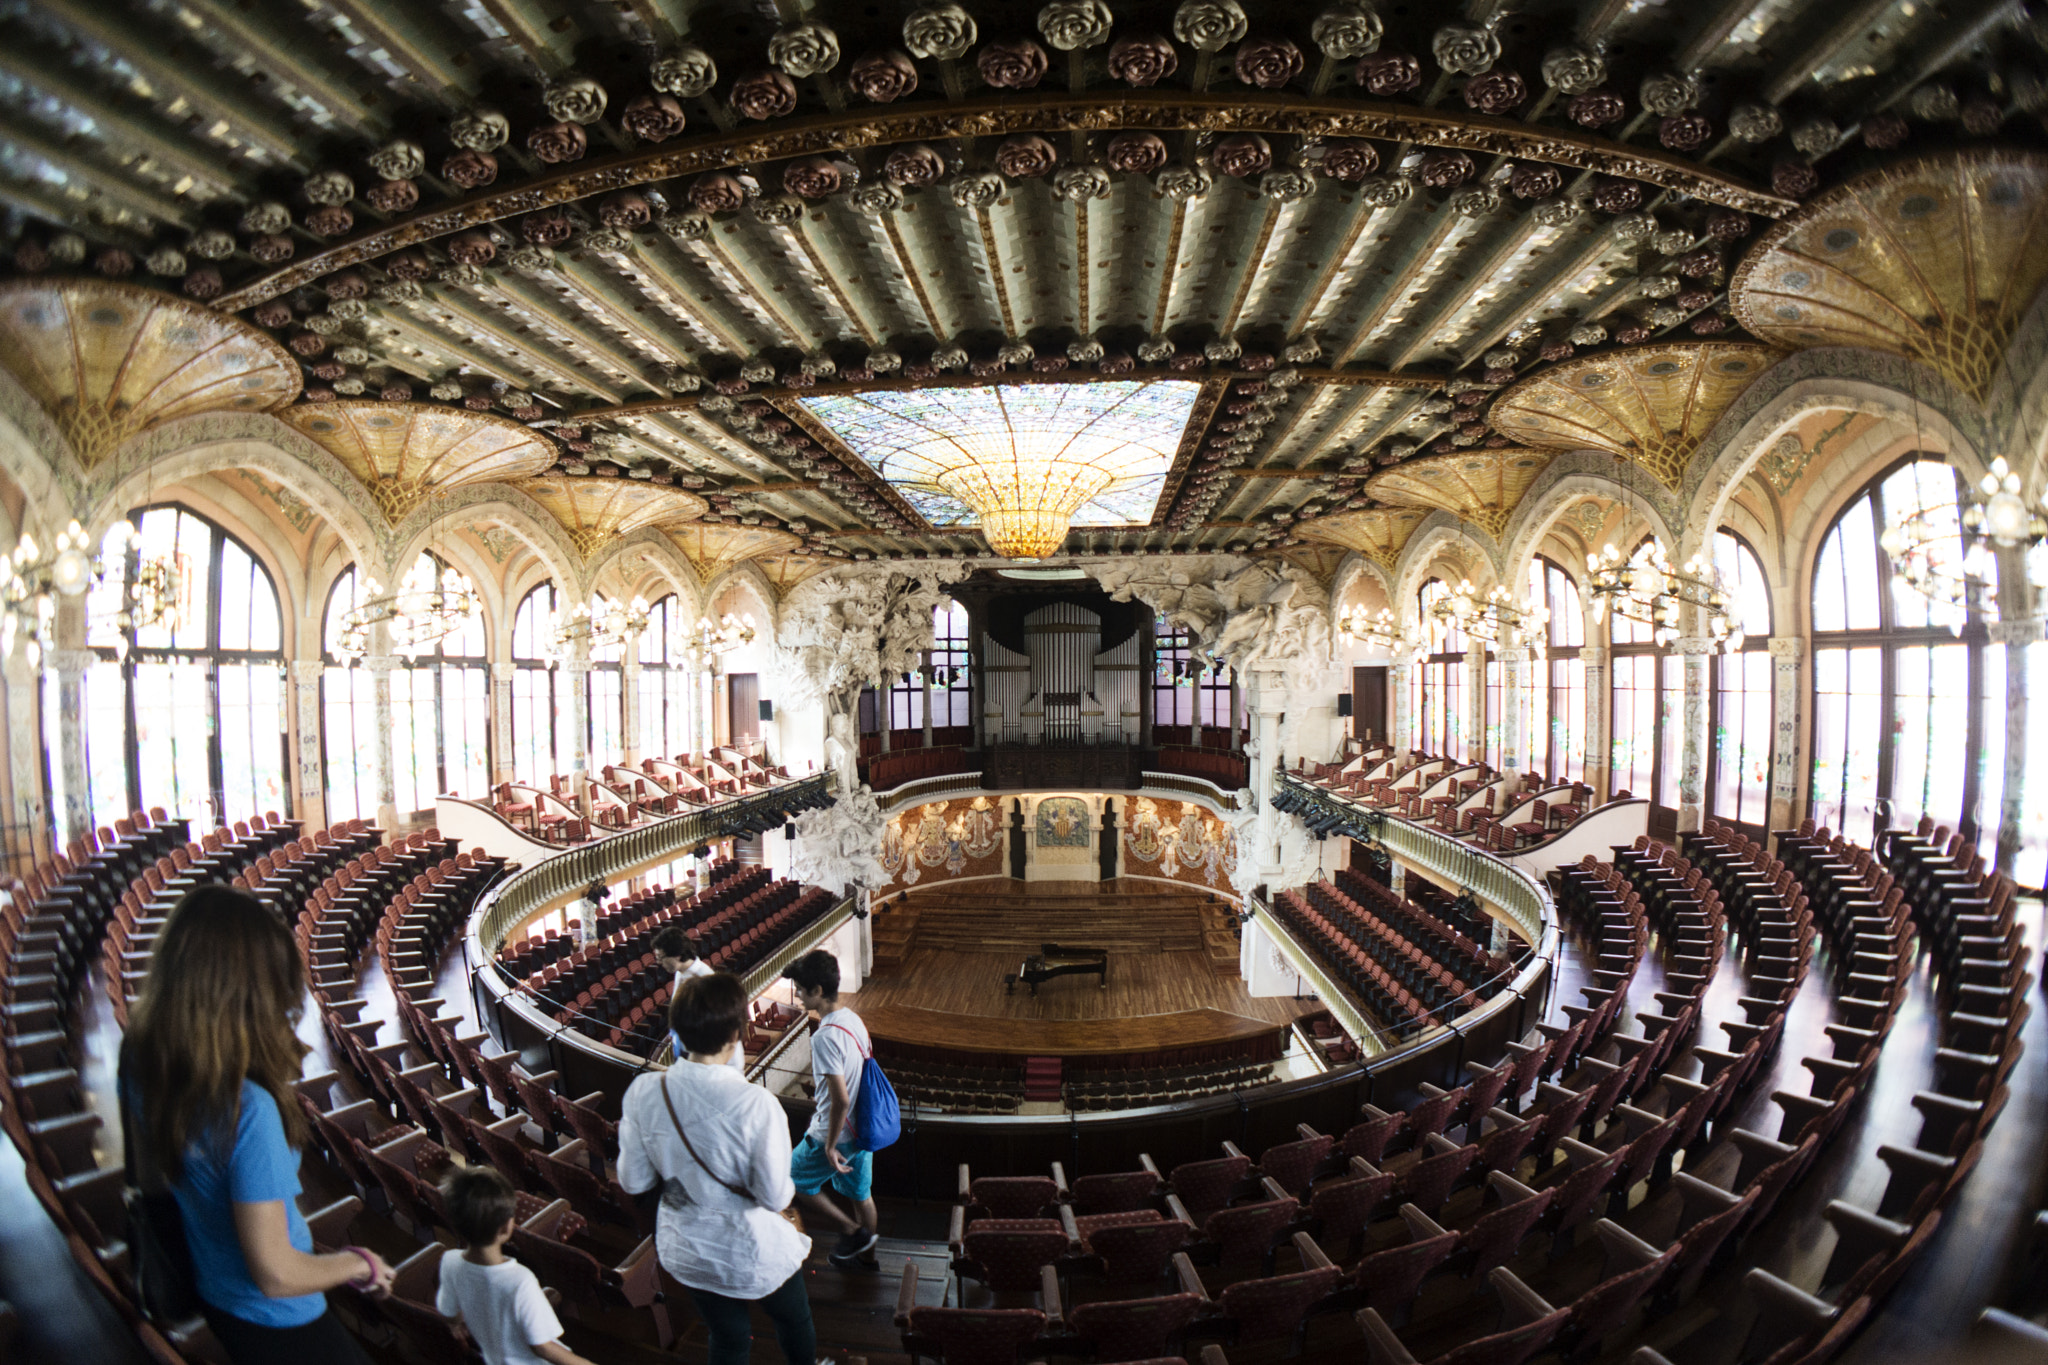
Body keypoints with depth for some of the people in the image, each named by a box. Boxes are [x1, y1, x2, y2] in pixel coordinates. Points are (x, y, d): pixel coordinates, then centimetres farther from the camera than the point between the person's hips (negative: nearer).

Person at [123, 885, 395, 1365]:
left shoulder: (141, 1059, -15)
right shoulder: (247, 1108, -38)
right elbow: (276, 1276, -28)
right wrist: (359, 1263, -11)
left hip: (211, 1294, 7)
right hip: (274, 1323, -7)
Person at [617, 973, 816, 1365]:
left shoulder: (642, 1092, -21)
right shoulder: (756, 1104, -33)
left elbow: (633, 1181, -7)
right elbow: (775, 1197, -23)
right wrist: (788, 1186, -2)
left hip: (685, 1251, 4)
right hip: (754, 1253, -4)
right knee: (794, 1322, 28)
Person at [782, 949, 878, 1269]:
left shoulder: (825, 1037, -30)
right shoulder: (853, 1019, -2)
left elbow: (840, 1099, -30)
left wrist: (830, 1146, -17)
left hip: (836, 1133, -8)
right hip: (861, 1128, 8)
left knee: (793, 1180, 15)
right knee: (860, 1192, 23)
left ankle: (852, 1231, 19)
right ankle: (865, 1252, 40)